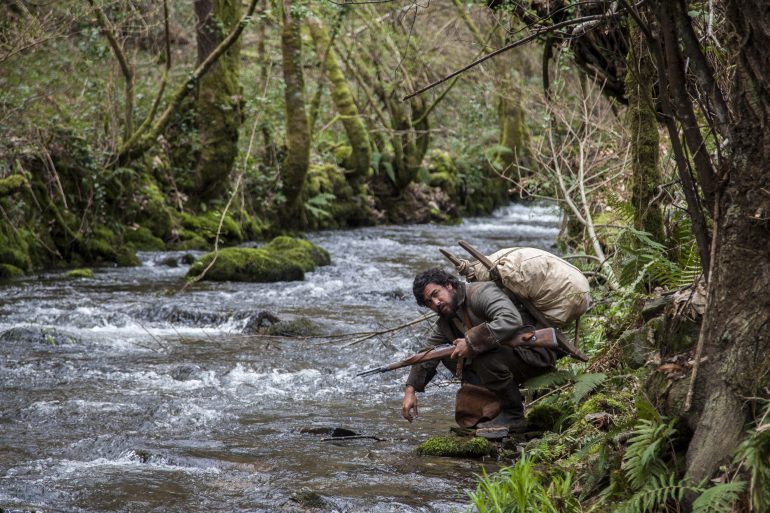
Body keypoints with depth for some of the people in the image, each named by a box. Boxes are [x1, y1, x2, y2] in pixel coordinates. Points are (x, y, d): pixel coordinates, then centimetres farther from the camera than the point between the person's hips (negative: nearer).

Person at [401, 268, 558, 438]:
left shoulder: (482, 292, -20)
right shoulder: (445, 323, 8)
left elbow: (511, 320, -36)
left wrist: (471, 342, -33)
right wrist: (410, 390, 0)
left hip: (536, 355, -9)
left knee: (485, 356, -34)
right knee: (449, 355, 2)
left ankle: (513, 417, -14)